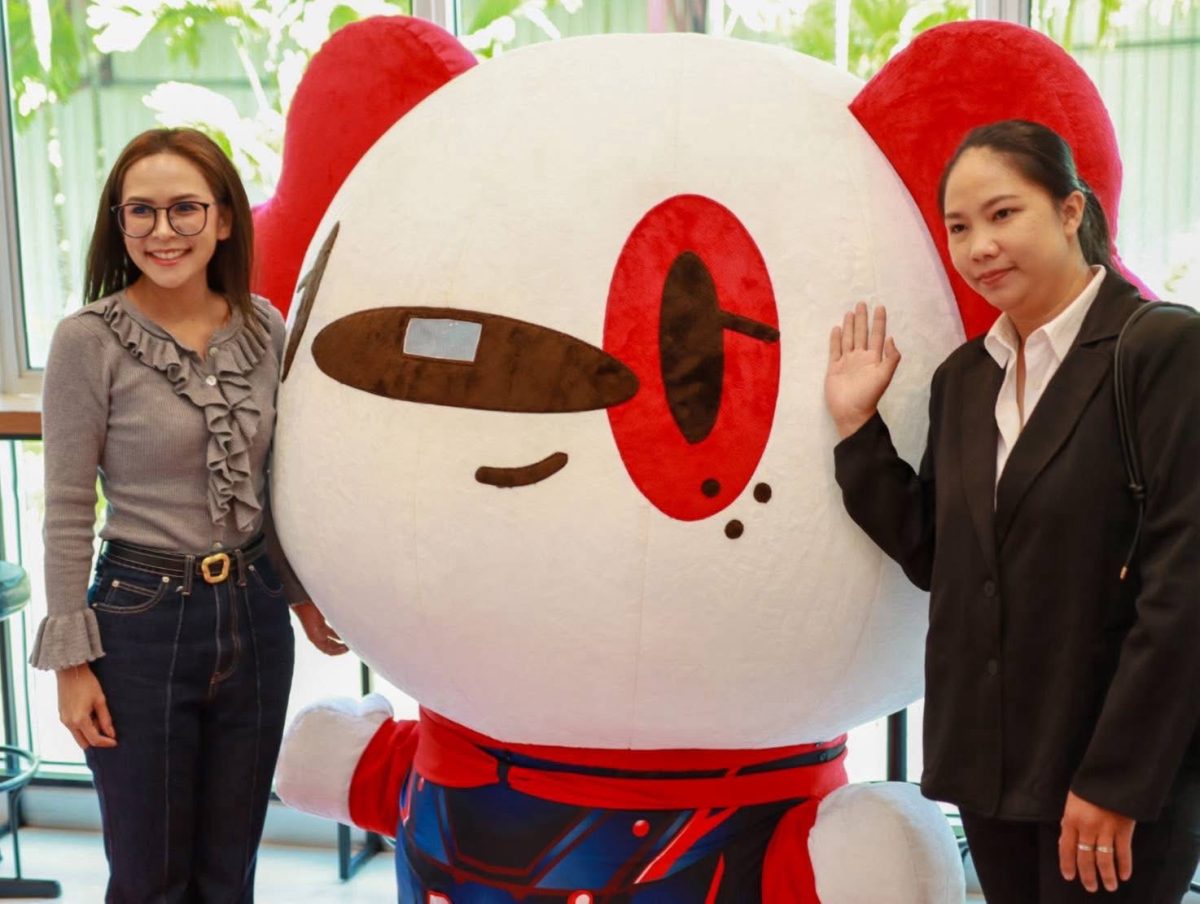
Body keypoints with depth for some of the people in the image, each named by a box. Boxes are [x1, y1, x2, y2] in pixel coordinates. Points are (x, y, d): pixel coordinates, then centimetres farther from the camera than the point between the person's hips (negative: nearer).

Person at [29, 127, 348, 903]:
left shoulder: (264, 329, 1)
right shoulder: (90, 340, -12)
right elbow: (68, 511, -9)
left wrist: (301, 592, 14)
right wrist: (72, 658, -9)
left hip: (255, 612, 4)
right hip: (142, 620, -4)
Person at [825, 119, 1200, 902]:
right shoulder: (964, 376, 9)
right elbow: (934, 556, 10)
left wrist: (1117, 778, -16)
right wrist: (858, 423, 3)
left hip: (1123, 773, -6)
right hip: (989, 763, 6)